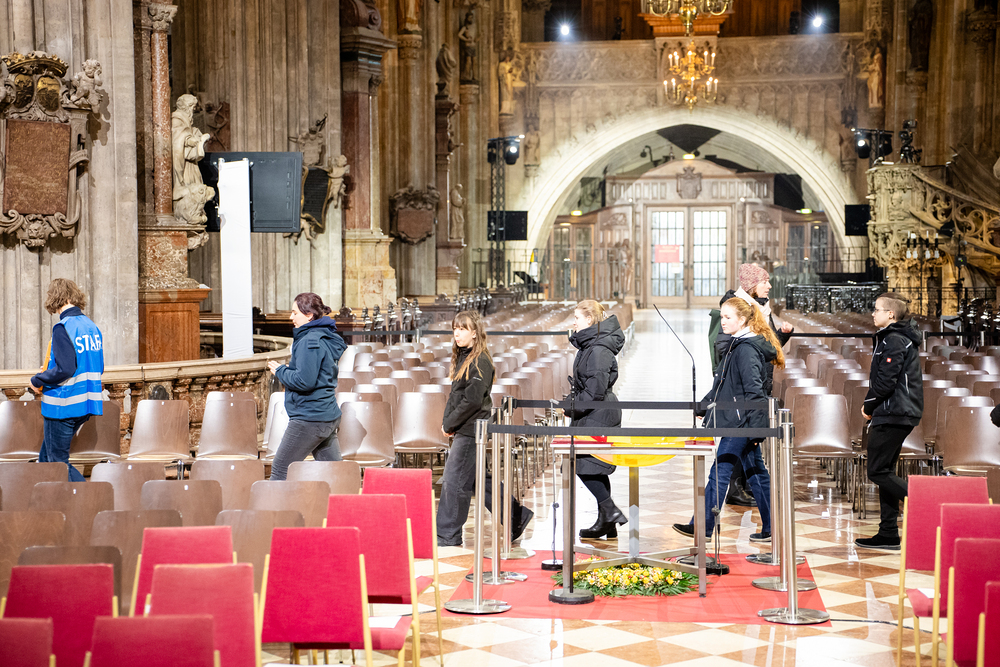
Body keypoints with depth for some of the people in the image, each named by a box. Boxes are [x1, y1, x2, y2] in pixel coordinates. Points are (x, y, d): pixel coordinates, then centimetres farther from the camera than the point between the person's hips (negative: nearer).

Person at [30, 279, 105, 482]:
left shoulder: (63, 328, -16)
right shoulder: (92, 326, 9)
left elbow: (65, 369, -21)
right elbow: (98, 369, 13)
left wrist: (37, 380, -7)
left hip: (63, 404, -8)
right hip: (87, 404, 8)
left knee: (58, 462, 0)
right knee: (46, 458, 16)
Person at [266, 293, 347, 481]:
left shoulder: (310, 341, -16)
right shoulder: (328, 338, 14)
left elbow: (304, 381, -22)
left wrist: (280, 370, -7)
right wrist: (288, 369, 13)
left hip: (309, 418, -10)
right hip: (330, 417, 10)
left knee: (280, 471, 0)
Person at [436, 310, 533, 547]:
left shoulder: (480, 362, -14)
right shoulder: (463, 358, 14)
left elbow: (472, 401, -19)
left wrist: (450, 424, -12)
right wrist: (446, 421, 7)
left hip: (471, 430, -10)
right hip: (464, 430, 10)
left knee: (454, 481, -6)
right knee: (478, 479, 14)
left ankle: (447, 535, 0)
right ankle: (517, 516, 23)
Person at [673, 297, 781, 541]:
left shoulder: (747, 349, -16)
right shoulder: (738, 345, 14)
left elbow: (754, 390, -21)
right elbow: (724, 384, 24)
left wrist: (755, 426, -24)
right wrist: (703, 404, 26)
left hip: (740, 423, -10)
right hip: (740, 424, 10)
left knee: (719, 472, -5)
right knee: (756, 473, 11)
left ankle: (702, 527, 0)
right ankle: (771, 529, 16)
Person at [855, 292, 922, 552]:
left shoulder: (894, 341, -15)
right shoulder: (902, 339, 17)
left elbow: (884, 382, -20)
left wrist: (869, 407, -6)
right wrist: (872, 406, 11)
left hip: (892, 414, -10)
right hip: (901, 414, 10)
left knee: (877, 471, -7)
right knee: (885, 472, 11)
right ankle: (888, 534, 12)